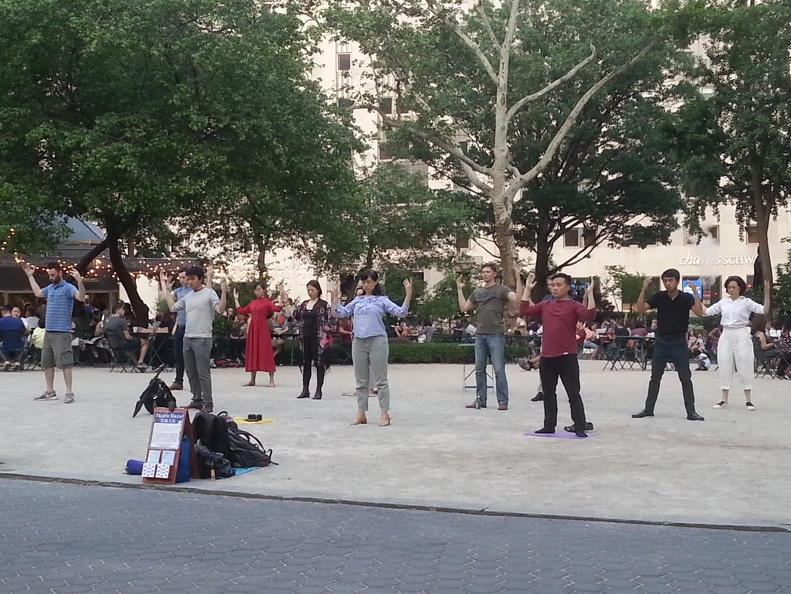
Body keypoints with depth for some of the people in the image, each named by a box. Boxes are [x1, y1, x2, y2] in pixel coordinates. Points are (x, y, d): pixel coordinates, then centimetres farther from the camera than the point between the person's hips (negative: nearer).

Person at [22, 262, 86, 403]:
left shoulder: (68, 287, -8)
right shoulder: (50, 288, 15)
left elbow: (81, 297, -26)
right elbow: (37, 292, 36)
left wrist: (80, 281, -41)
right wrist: (30, 276, 39)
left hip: (62, 332, -8)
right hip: (48, 331, 8)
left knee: (65, 362, -8)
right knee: (47, 362, 12)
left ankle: (69, 393, -5)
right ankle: (50, 392, 21)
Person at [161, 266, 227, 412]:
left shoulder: (209, 293, -5)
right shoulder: (188, 296, 14)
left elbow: (220, 309, -15)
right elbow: (173, 307, 17)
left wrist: (224, 292, -28)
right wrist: (164, 287, 19)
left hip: (202, 338, -7)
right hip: (187, 338, 7)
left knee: (203, 372, -7)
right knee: (191, 372, 12)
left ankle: (208, 403, -2)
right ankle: (197, 400, 21)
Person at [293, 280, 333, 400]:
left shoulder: (324, 305, -5)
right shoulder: (304, 304, 12)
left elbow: (328, 322, -8)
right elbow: (296, 318, 14)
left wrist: (326, 338, -13)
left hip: (318, 337, -6)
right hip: (305, 337, 6)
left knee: (319, 363, -1)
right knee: (306, 363, 8)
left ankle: (318, 390, 4)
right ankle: (305, 390, 14)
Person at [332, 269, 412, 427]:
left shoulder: (382, 300, 1)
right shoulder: (357, 300, 14)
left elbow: (400, 312, -7)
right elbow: (341, 313, 19)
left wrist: (408, 295, -17)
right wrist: (335, 298, 12)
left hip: (377, 342, -5)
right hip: (358, 342, 5)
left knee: (380, 380, -1)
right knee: (361, 381, 9)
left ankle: (385, 414, 2)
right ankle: (361, 414, 16)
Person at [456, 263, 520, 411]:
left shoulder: (501, 290, 0)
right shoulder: (477, 292, 15)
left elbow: (517, 299, -16)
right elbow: (463, 308, 17)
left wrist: (518, 280, -22)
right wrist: (459, 289, 15)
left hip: (496, 335, -5)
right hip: (480, 335, 6)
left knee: (499, 369, -5)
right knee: (479, 369, 8)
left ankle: (503, 401, -1)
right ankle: (480, 400, 16)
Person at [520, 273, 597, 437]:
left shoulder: (574, 306, -1)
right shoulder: (545, 306, 12)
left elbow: (590, 315, -17)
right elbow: (524, 311, 9)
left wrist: (590, 294, -19)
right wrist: (527, 289, 8)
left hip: (567, 357, -5)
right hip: (546, 358, 5)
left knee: (573, 394, -2)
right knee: (548, 394, 12)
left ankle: (580, 427, 2)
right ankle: (549, 425, 22)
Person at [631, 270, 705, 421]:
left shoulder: (686, 298, -7)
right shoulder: (659, 297, -2)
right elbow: (640, 309, -11)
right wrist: (644, 289, -20)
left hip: (679, 342, -2)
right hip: (661, 341, 2)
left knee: (685, 378, 0)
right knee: (655, 377, 9)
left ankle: (691, 411, 6)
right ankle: (648, 409, 16)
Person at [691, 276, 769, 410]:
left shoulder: (746, 302, -2)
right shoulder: (723, 302, 8)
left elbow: (764, 310, -12)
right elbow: (706, 311, 10)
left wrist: (767, 293, -24)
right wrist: (696, 294, 6)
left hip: (741, 335, -4)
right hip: (726, 336, 4)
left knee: (745, 367, -1)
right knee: (725, 367, 6)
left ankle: (748, 400, 6)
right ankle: (724, 400, 12)